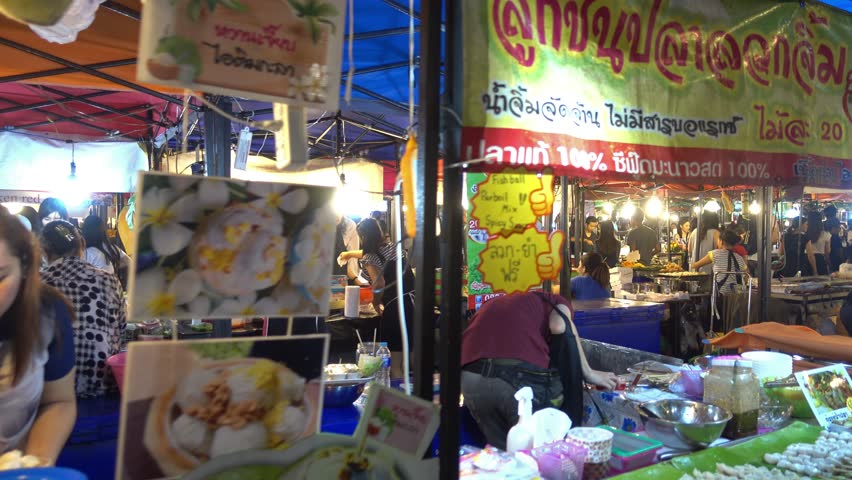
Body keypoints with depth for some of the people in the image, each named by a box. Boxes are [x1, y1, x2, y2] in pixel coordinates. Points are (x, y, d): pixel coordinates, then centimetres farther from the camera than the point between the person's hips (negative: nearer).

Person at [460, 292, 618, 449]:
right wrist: (588, 373, 10)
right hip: (523, 375, -4)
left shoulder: (490, 305, 37)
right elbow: (561, 326, 1)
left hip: (472, 376, 5)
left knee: (502, 452, 20)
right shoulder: (553, 301, 24)